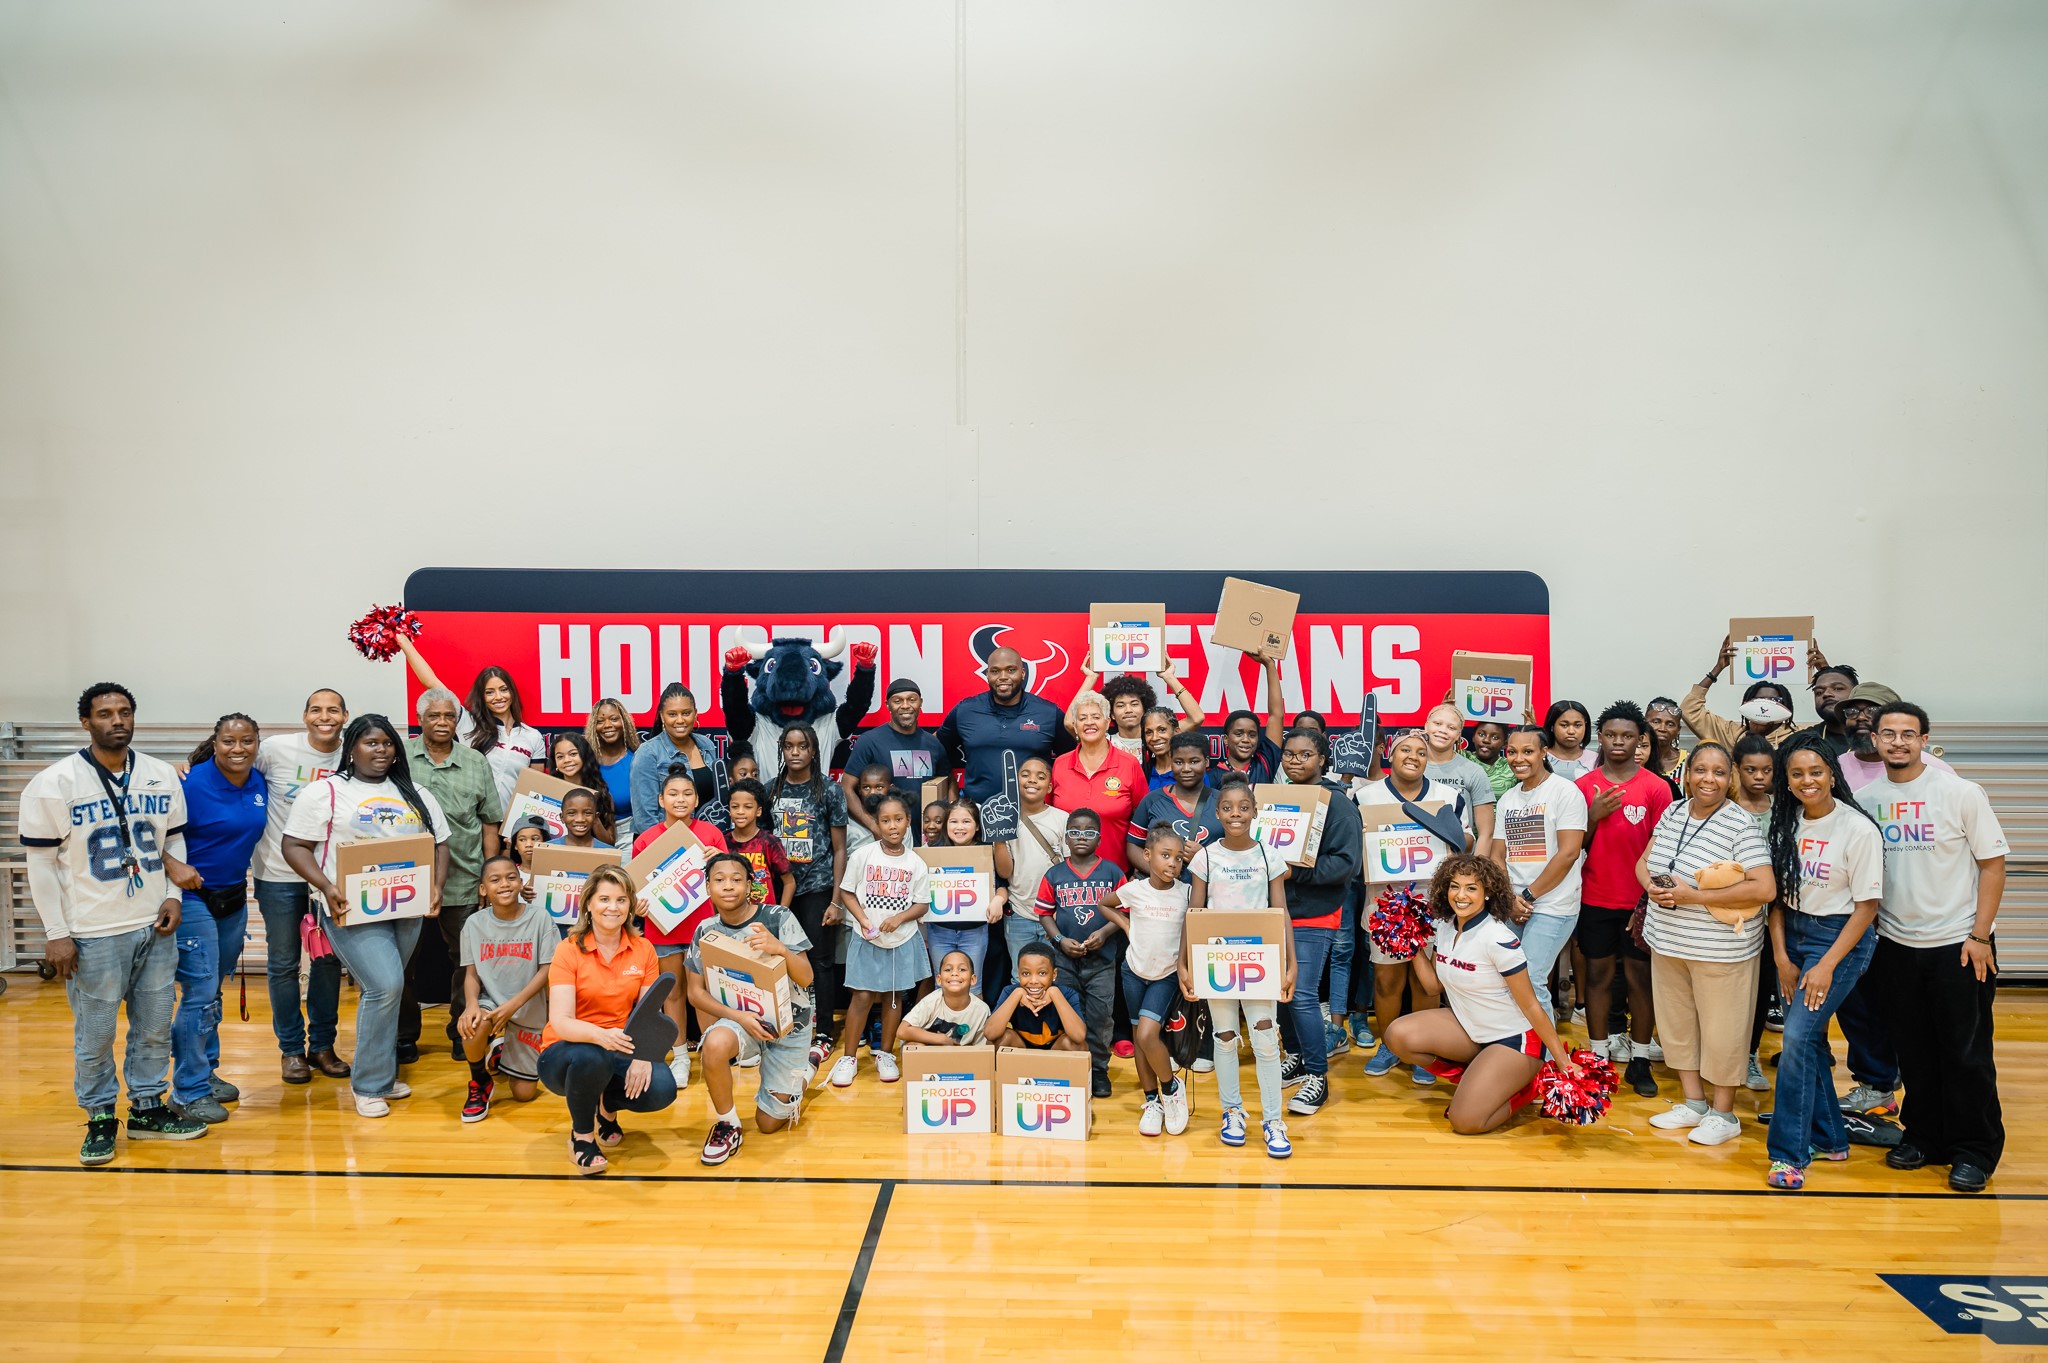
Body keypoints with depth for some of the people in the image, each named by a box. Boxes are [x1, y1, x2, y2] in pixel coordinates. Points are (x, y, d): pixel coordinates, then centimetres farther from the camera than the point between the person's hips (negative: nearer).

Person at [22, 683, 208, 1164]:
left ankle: (147, 1107, 26)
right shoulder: (54, 784, -8)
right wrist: (56, 934, -9)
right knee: (95, 1034, 5)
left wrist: (173, 895, 1)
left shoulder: (163, 777, 4)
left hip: (156, 927, 4)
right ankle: (100, 1118, 21)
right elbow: (41, 863, -6)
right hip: (93, 935, -4)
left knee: (155, 1027, 12)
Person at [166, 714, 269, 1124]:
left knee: (213, 992, 17)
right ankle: (188, 1092, 5)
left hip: (234, 899, 7)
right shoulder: (192, 784, -17)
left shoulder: (259, 784, 3)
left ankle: (205, 1072, 30)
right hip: (193, 899, -7)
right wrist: (174, 868, -31)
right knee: (199, 995, -6)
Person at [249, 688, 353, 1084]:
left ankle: (322, 1044, 24)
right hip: (280, 874, -2)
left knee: (329, 961, 10)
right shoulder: (276, 749, -11)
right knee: (283, 964, 7)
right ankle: (291, 1048, 21)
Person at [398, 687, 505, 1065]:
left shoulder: (476, 763, 7)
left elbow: (489, 824, 8)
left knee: (466, 959, 7)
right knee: (406, 961, 7)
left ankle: (463, 1033, 21)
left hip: (464, 881, 1)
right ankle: (404, 1037, 20)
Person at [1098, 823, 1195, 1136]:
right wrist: (1126, 925, -2)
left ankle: (1171, 1087, 7)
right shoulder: (1134, 889, -9)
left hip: (1167, 974, -2)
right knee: (1138, 1035, 7)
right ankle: (1152, 1101, 20)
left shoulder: (1186, 893, -9)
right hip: (1135, 970, 2)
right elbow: (1102, 903, 8)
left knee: (1147, 1034, -16)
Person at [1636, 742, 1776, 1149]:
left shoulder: (1740, 825, -15)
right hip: (1667, 942, 7)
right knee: (1677, 1023, 16)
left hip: (1720, 947, -7)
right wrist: (1651, 885, -10)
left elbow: (1765, 888, -21)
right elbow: (1644, 861, 14)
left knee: (1721, 1030, 5)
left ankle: (1723, 1113, 21)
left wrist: (1694, 896, -23)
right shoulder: (1672, 813, 5)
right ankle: (1694, 1103, 32)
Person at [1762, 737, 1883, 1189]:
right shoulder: (1786, 823, 2)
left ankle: (1789, 1153, -5)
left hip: (1840, 937, -5)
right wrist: (1781, 956, -2)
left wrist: (1827, 965, -14)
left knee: (1798, 1038, -13)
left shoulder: (1858, 828, -14)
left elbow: (1867, 906, -11)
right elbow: (1778, 893, 6)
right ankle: (1828, 1138, 27)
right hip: (1791, 934, 6)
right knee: (1809, 1039, 10)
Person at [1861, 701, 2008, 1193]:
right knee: (1913, 1051, 11)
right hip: (1895, 944, 3)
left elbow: (1993, 863, -6)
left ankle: (1974, 1150, 14)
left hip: (1957, 944, -3)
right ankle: (1923, 1135, 26)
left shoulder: (1960, 793, -8)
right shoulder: (1865, 799, 2)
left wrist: (1980, 935, -10)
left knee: (1966, 1053, 2)